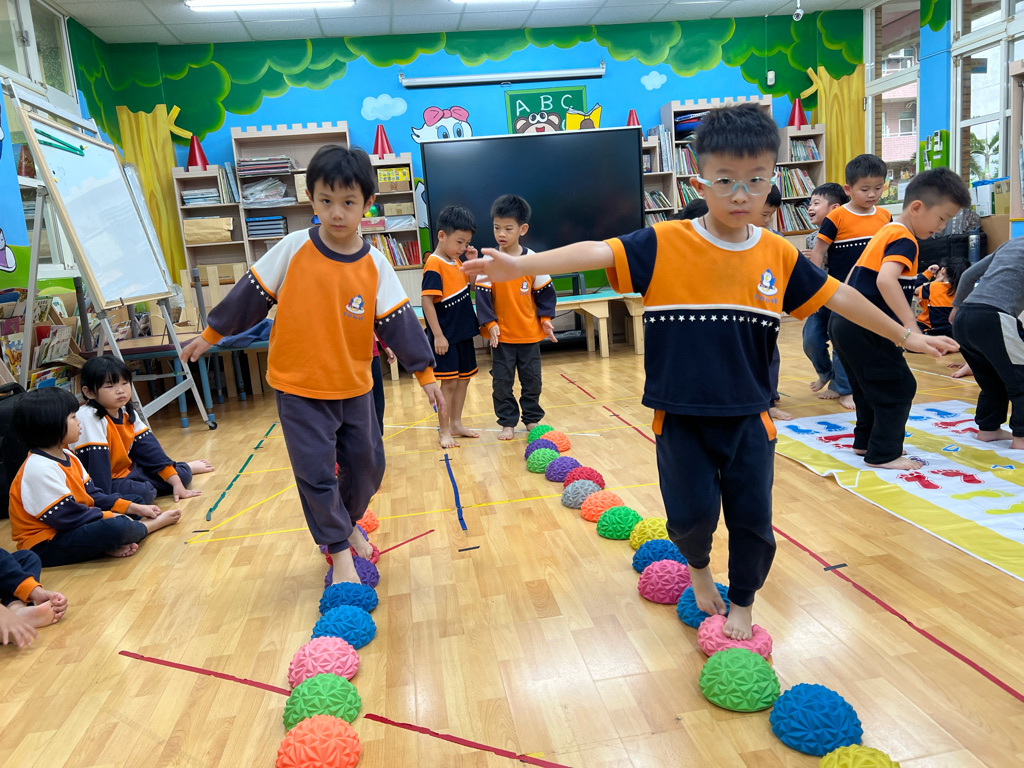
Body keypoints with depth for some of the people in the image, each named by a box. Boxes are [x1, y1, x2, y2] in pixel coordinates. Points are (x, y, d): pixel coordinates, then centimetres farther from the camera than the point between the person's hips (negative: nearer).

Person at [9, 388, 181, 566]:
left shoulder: (68, 457, 10)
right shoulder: (39, 469, -23)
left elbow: (92, 495, 13)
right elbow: (66, 516, -24)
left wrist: (134, 508, 5)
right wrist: (110, 517, -15)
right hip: (44, 548, -11)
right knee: (114, 527, -33)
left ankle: (110, 543, -13)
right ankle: (153, 524, -1)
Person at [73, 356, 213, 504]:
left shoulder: (127, 413, 2)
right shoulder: (88, 417, -23)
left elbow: (149, 447, 3)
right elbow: (96, 462, -27)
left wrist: (177, 483, 0)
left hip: (128, 471, 8)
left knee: (181, 475, 2)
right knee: (143, 493, -34)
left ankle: (187, 468, 35)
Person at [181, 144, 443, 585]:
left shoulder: (375, 265, -6)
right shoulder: (294, 250, -9)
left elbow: (399, 322, -2)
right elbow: (250, 294, 0)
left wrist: (425, 373, -2)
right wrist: (210, 334, 8)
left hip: (354, 387, 2)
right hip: (299, 388, -2)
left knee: (367, 464, 13)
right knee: (316, 473, 0)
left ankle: (345, 526, 40)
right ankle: (340, 553, 17)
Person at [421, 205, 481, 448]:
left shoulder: (455, 261, 8)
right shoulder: (434, 265, -16)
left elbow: (469, 286, 21)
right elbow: (427, 302, -20)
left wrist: (473, 262, 5)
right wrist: (438, 335, -21)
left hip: (464, 334, 8)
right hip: (446, 337, -8)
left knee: (463, 379, 14)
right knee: (449, 383, -2)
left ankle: (456, 424, 27)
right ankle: (444, 431, 10)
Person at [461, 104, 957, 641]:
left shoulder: (779, 255, -1)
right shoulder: (664, 245, -11)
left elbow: (837, 296, 10)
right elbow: (597, 252, -21)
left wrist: (904, 336, 19)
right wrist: (520, 264, -34)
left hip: (748, 416, 3)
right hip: (681, 416, -2)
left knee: (752, 518, 9)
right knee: (694, 512, 1)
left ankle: (741, 603, 35)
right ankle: (698, 565, 37)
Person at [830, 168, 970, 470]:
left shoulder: (886, 231, 15)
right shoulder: (904, 239, -14)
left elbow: (856, 275, 24)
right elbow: (886, 279, -33)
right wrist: (913, 329, -36)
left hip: (845, 322, 10)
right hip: (866, 329, -10)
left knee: (871, 386, 21)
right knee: (899, 387, 0)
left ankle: (865, 441, 32)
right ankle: (883, 454, 7)